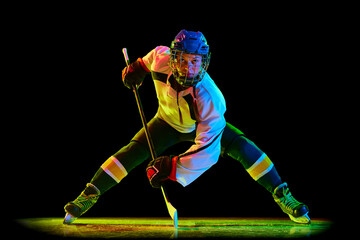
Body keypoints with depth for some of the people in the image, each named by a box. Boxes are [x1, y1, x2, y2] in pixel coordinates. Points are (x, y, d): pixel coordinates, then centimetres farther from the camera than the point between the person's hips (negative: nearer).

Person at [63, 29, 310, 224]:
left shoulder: (209, 98, -43)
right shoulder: (160, 58, -34)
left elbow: (208, 149, -46)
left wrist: (174, 168, -51)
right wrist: (137, 67, -5)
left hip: (203, 125, -2)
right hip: (168, 122, 2)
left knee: (243, 148, -21)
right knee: (133, 153, -16)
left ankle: (283, 197, -6)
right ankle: (87, 197, -6)